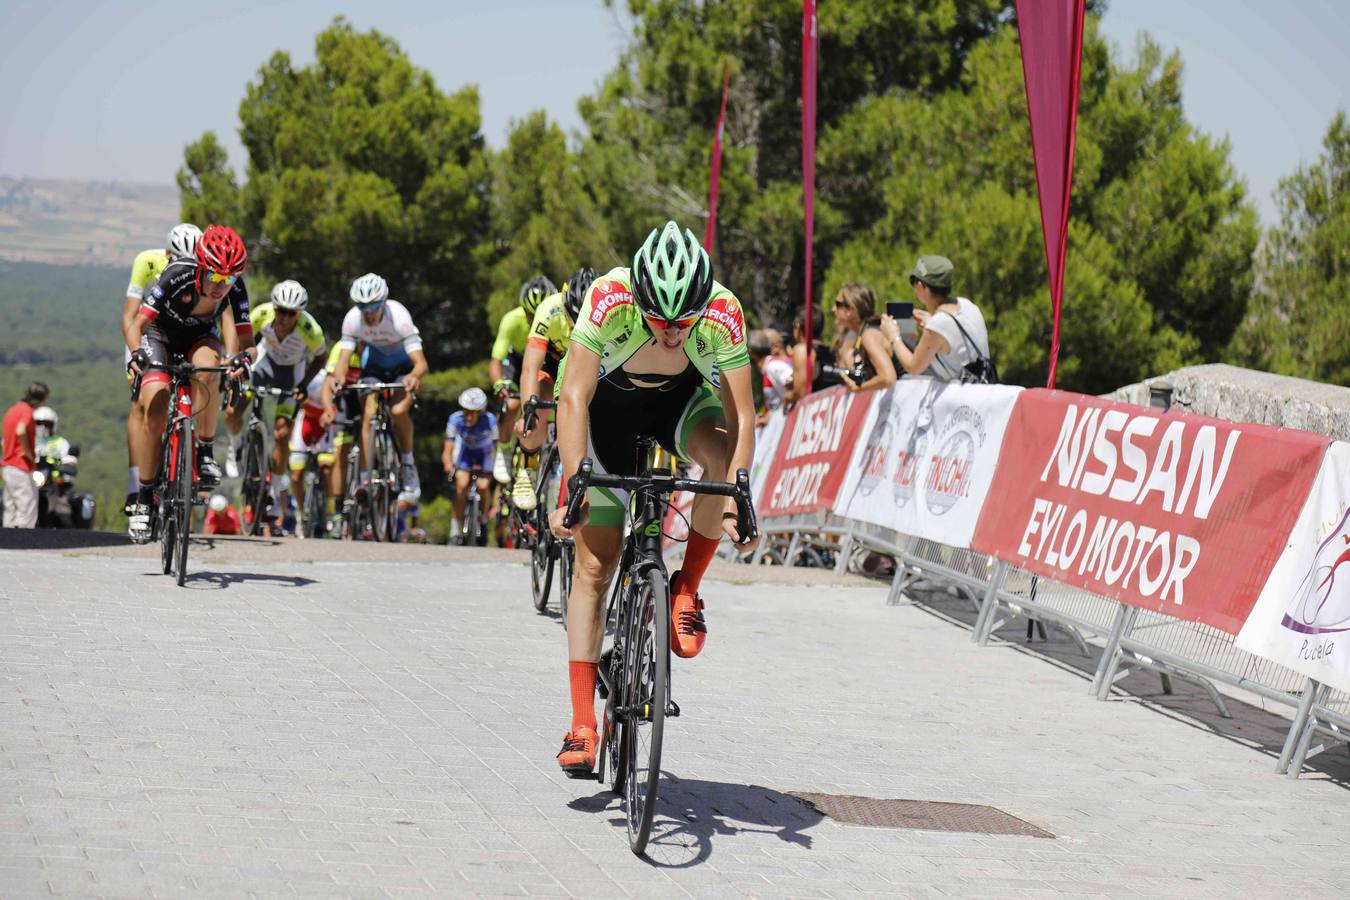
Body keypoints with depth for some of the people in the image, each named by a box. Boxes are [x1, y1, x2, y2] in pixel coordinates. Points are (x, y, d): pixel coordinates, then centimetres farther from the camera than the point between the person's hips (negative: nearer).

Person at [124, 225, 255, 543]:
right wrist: (136, 353, -54)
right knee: (155, 409, -19)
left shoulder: (235, 289, -28)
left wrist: (245, 357, -50)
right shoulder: (177, 276, -35)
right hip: (161, 332, -1)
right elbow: (135, 325, -33)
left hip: (200, 336, 1)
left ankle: (205, 453, -17)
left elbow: (246, 342, -27)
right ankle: (144, 499, -6)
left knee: (207, 369, -35)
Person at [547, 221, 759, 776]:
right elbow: (573, 398, -34)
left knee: (724, 454, -35)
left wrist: (732, 502, -43)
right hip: (607, 403, -1)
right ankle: (582, 724, -5)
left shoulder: (724, 313, -32)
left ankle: (686, 590, -13)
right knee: (595, 564, -8)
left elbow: (740, 417, -32)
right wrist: (574, 487, -44)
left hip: (684, 398, 1)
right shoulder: (608, 299, -35)